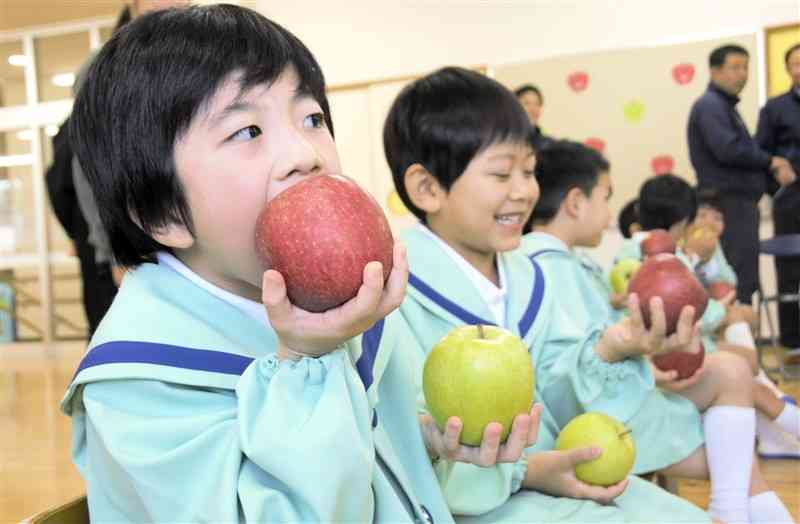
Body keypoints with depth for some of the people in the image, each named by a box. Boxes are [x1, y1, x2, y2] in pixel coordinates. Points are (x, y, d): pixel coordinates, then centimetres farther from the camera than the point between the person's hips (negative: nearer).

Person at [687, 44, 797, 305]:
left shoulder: (726, 106, 22)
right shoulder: (709, 105, -9)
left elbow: (745, 151, 22)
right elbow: (728, 150, -23)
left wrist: (774, 167, 2)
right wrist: (770, 161, -8)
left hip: (739, 204, 10)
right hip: (728, 204, -10)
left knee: (743, 281, 12)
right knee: (739, 282, -12)